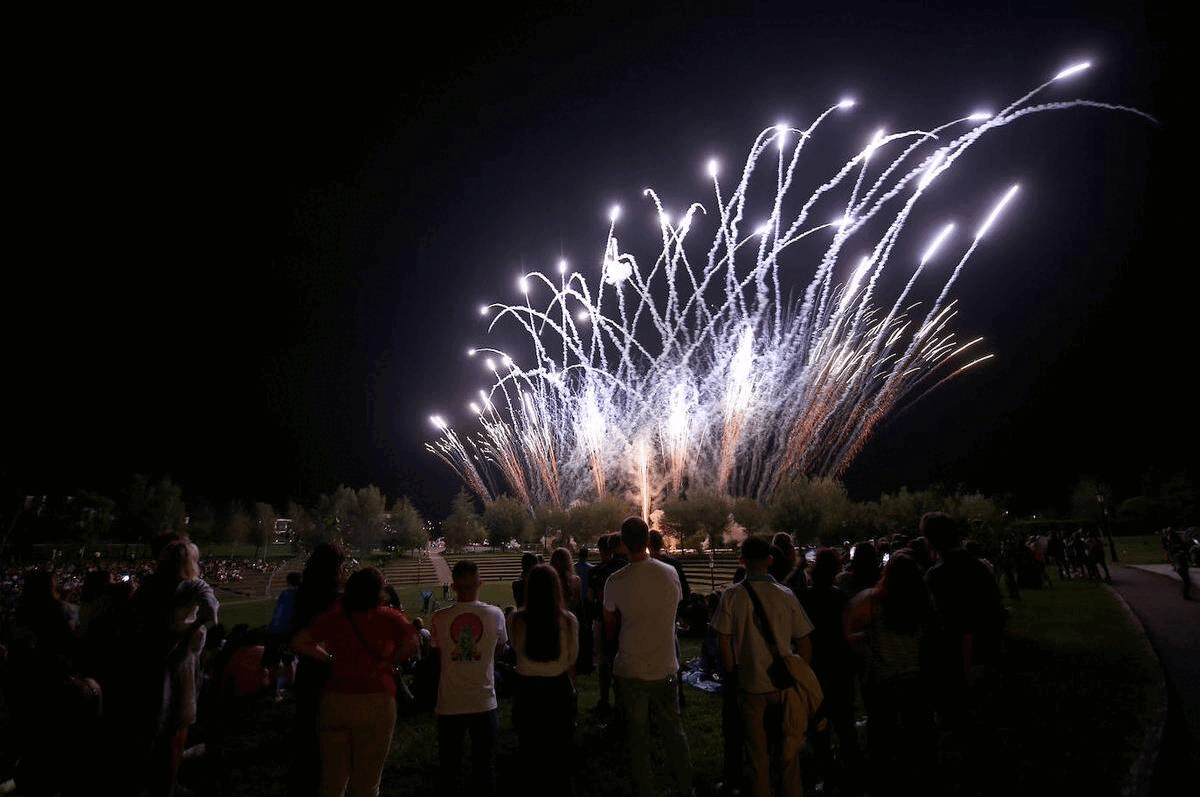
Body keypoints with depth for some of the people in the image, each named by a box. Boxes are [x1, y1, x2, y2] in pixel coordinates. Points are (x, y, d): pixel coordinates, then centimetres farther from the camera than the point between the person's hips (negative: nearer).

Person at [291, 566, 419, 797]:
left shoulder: (332, 617, 3)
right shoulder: (389, 617, -5)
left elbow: (298, 643, -1)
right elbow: (412, 645, -18)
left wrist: (330, 659, 6)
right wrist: (385, 663, -4)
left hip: (335, 701, 3)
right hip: (375, 702, -3)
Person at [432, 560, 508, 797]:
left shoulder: (439, 618, -9)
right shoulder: (495, 615, -9)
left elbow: (438, 652, 7)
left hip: (450, 704, 0)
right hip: (484, 703, 0)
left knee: (447, 769, 16)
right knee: (485, 768, 14)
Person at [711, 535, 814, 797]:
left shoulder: (732, 596, -10)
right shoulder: (786, 595, -6)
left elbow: (724, 645, -9)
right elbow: (804, 643, -1)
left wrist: (731, 677, 5)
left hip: (751, 687, -1)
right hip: (784, 686, 1)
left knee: (757, 754, 14)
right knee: (788, 753, 18)